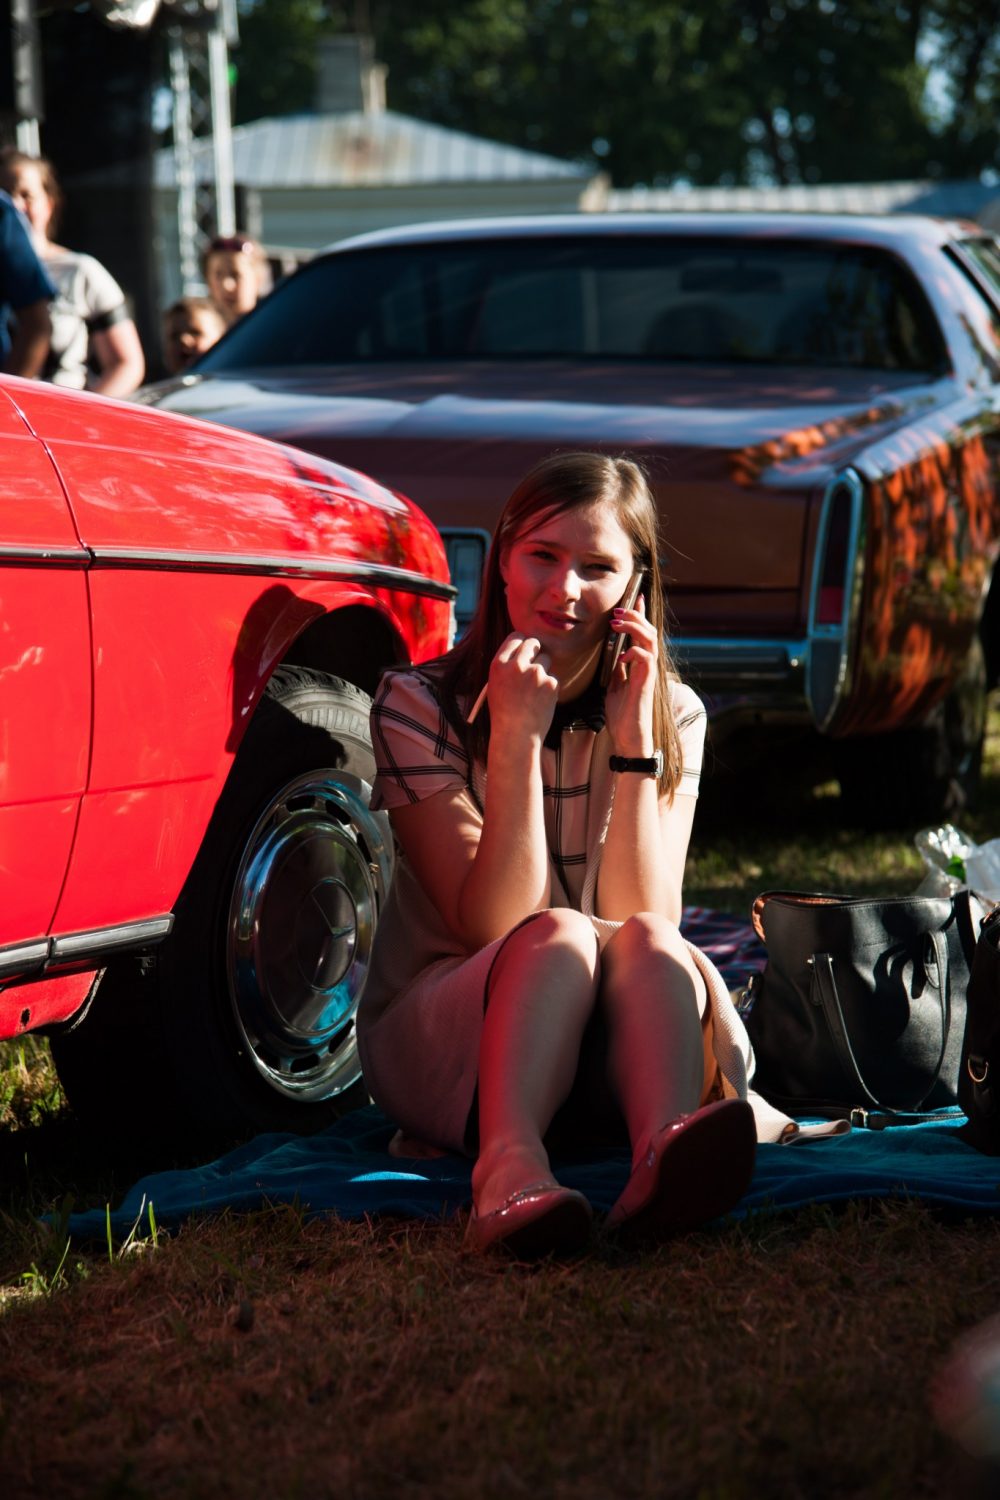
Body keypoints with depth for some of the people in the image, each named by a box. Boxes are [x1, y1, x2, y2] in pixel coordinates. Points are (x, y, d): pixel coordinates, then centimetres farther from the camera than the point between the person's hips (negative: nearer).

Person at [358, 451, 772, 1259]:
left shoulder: (673, 715, 3)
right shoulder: (419, 703, -5)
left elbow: (648, 920, -10)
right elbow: (491, 924, -15)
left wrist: (633, 735, -16)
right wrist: (517, 734, -23)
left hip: (614, 1054, 2)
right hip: (437, 1033, -2)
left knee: (645, 942, -31)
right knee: (558, 936, -34)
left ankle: (666, 1156, -60)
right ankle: (510, 1169, -61)